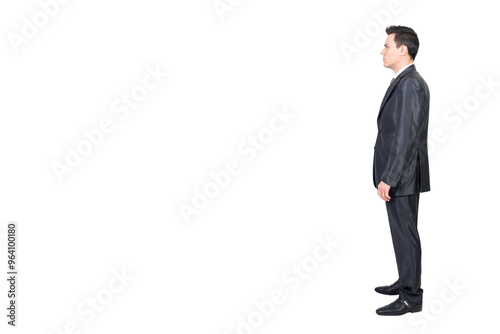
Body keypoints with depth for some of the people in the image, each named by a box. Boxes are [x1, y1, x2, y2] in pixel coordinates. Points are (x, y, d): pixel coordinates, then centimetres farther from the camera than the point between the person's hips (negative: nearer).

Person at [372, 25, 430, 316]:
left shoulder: (410, 84, -18)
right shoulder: (405, 82, 14)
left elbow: (406, 136, -23)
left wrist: (388, 178, -22)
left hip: (401, 175, -10)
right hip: (399, 174, 10)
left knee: (405, 233, -2)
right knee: (403, 231, 18)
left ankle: (411, 297, 8)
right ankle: (407, 282, 31)